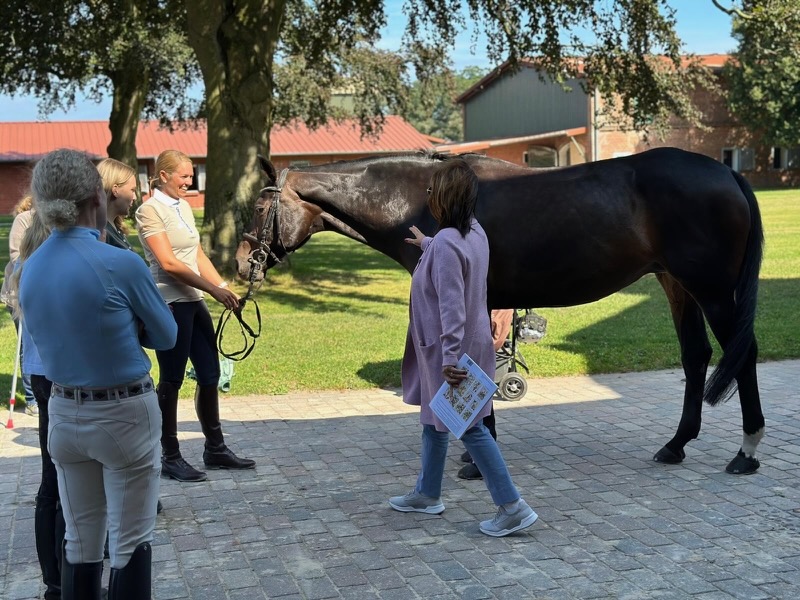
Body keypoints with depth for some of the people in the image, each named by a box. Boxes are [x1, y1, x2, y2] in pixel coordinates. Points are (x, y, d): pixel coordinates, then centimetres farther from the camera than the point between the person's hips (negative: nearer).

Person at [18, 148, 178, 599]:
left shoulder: (30, 270, -1)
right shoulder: (121, 264, -19)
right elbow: (167, 335, -5)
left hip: (64, 413, 6)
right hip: (124, 413, -5)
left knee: (80, 540, 16)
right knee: (130, 540, 6)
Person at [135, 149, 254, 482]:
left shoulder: (184, 207, 14)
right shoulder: (150, 210, -10)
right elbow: (169, 263, -17)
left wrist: (225, 288, 4)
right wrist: (214, 290, -18)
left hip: (194, 302, 8)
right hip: (170, 304, -8)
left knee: (210, 375, 11)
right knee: (171, 380, 1)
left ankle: (215, 449, 24)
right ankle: (171, 458, 13)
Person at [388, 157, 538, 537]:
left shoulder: (446, 242, -25)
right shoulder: (474, 231, 4)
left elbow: (451, 306, -29)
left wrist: (450, 356, -28)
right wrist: (425, 244, 48)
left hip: (452, 349, -10)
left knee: (469, 426, -1)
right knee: (433, 420, 21)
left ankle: (512, 507, 4)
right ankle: (427, 494, 34)